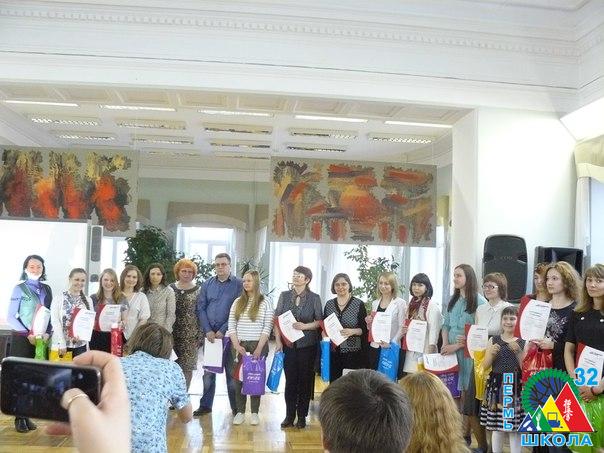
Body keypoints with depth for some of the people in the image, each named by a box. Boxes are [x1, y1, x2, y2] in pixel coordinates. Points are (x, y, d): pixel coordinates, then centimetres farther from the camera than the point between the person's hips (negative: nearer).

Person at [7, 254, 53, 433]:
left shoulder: (46, 289, 8)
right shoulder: (19, 289, -2)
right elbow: (10, 317, -5)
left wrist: (47, 333, -5)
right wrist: (28, 334, -12)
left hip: (41, 339, 4)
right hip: (22, 338, -3)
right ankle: (19, 417, 9)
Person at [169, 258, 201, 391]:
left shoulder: (198, 290, 1)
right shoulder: (170, 288, 6)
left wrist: (200, 335, -5)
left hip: (190, 335, -1)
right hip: (171, 333, 2)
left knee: (187, 367, 1)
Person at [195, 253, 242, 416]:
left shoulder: (238, 284, -4)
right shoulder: (207, 284, 7)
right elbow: (201, 308, 5)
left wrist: (223, 331, -12)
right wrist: (208, 330, -6)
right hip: (210, 334, 3)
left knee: (231, 371, 4)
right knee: (208, 371, 10)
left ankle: (236, 407, 15)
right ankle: (205, 405, 21)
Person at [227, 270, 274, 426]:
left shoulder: (264, 302, -2)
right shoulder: (237, 302, 7)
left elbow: (267, 328, -6)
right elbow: (231, 326, 4)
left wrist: (259, 348, -12)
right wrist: (237, 345, -7)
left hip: (258, 345, -3)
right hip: (239, 346, 3)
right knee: (238, 378, 5)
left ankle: (254, 412, 15)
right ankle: (240, 412, 16)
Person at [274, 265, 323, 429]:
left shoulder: (314, 298, -1)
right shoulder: (284, 296, 5)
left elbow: (320, 321, 1)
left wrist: (305, 326, -15)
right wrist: (278, 340, -3)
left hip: (307, 345, -1)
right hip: (288, 344, 1)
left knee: (305, 380, 5)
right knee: (290, 379, 4)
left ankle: (302, 416, 17)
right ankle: (289, 415, 16)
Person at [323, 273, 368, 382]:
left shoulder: (359, 304, -1)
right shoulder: (329, 304, 10)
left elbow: (365, 329, -1)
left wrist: (353, 331, -19)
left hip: (353, 353, -3)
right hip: (333, 353, 3)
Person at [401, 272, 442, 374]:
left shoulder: (432, 305, -7)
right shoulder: (411, 305, 13)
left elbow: (434, 330, -11)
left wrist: (430, 353, -15)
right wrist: (403, 331, 1)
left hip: (424, 351, -6)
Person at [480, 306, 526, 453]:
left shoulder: (523, 343, 2)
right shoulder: (493, 340, 6)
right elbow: (485, 366, 4)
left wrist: (518, 351, -15)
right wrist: (491, 353, -13)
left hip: (515, 387, -1)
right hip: (497, 386, 2)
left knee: (515, 428, 1)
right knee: (496, 427, 6)